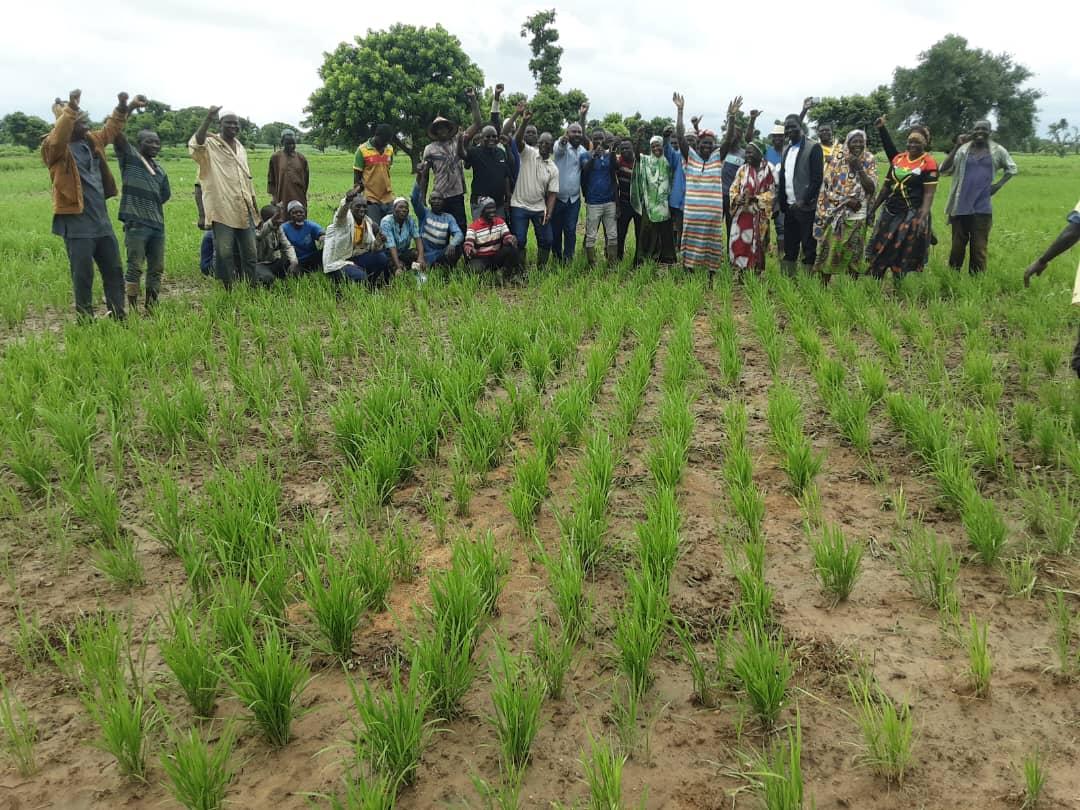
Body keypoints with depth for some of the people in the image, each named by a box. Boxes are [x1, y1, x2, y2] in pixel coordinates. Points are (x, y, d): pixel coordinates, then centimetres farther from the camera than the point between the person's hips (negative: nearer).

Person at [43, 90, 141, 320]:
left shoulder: (92, 141, 12)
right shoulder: (55, 148, -9)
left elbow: (111, 129, 27)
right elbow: (58, 137, -32)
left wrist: (124, 108, 14)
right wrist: (70, 108, -43)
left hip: (101, 220, 7)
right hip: (76, 223, -7)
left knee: (114, 271, 12)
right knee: (83, 276, -1)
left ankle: (119, 318, 23)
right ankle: (85, 322, 10)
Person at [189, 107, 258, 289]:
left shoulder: (241, 148, 17)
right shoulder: (210, 145, -3)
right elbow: (196, 145, -28)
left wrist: (255, 207, 20)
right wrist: (208, 119, -36)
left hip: (244, 210, 6)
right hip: (222, 211, -6)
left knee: (250, 253, 10)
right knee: (224, 254, -3)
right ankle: (228, 292, 5)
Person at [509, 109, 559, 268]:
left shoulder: (553, 169, 3)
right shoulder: (528, 153, -3)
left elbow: (552, 194, 1)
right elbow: (518, 139, -22)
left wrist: (548, 213, -13)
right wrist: (524, 121, -39)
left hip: (539, 208, 3)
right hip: (519, 206, -3)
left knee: (546, 240, 3)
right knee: (519, 241, -4)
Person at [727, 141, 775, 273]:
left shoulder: (767, 170, 0)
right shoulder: (742, 169, 7)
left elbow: (770, 193, -3)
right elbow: (733, 189, 8)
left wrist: (754, 198, -17)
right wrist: (737, 198, -13)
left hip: (759, 215, -2)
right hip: (742, 214, 2)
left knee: (756, 244, 2)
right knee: (738, 243, -5)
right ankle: (739, 273, 1)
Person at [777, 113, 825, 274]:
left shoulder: (813, 147, -7)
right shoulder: (787, 149, 16)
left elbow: (817, 178, -12)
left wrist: (803, 201, -17)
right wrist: (782, 203, 9)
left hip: (806, 207, -7)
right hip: (789, 207, 7)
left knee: (809, 248, -2)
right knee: (789, 248, 10)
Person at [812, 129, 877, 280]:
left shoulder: (869, 160, 1)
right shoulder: (837, 157, -3)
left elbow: (872, 189, -6)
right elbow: (827, 186, -6)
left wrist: (859, 168, -16)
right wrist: (847, 201, -16)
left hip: (857, 216, 1)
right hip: (835, 214, -1)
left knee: (854, 253, 7)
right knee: (829, 251, -1)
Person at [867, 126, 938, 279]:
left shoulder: (928, 163, -8)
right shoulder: (898, 159, 9)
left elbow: (928, 194, -13)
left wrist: (922, 218, -24)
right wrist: (872, 209, 14)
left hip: (912, 215, -6)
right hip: (890, 212, 6)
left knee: (904, 258, 0)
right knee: (879, 252, 7)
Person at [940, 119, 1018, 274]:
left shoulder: (997, 151, 6)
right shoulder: (963, 150, 1)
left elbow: (1012, 168, 20)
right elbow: (944, 170, -8)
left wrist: (998, 185, 6)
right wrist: (956, 147, -14)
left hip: (982, 208, 0)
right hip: (960, 207, 0)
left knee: (979, 248, 1)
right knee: (957, 247, 7)